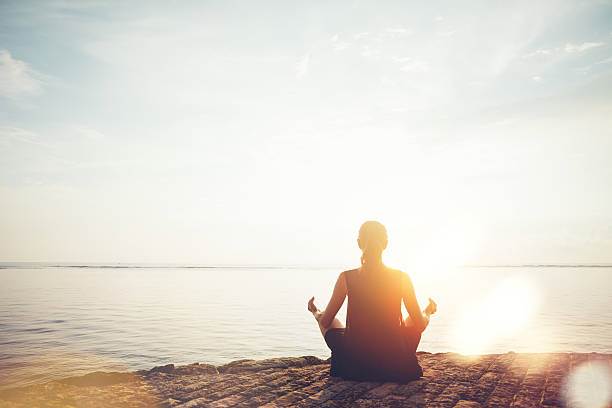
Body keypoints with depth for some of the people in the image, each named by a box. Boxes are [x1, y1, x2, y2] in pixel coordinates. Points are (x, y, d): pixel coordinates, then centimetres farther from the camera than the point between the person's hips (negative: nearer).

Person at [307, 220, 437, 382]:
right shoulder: (401, 278, -10)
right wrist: (427, 313, 22)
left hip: (353, 367, 0)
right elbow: (420, 324, -1)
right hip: (395, 367, 1)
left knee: (331, 321, 28)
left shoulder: (346, 278, -11)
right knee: (412, 319, 29)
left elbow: (325, 322, -1)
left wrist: (316, 313, 23)